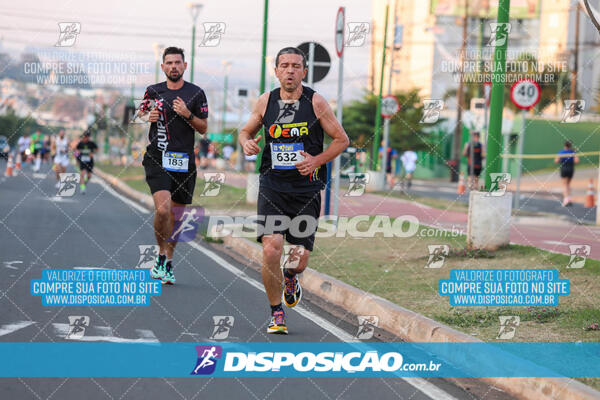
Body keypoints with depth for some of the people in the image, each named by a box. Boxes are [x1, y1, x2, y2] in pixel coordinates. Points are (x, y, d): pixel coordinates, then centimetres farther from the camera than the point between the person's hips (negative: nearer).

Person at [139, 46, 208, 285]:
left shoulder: (196, 94, 5)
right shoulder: (153, 92, 8)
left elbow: (203, 128, 6)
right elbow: (140, 118, 20)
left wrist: (188, 115, -12)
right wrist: (148, 118, -3)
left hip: (184, 161, 1)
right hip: (157, 159, -1)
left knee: (176, 214, 8)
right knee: (163, 208, -20)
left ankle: (168, 264, 22)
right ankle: (161, 257, -3)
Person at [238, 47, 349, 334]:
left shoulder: (316, 102, -3)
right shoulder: (265, 101, 3)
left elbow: (342, 140, 3)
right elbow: (246, 131, 18)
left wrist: (317, 161, -11)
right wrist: (246, 143, -6)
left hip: (306, 189, -1)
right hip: (272, 187, 1)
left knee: (299, 259, 0)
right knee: (271, 249, -15)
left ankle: (290, 277, 39)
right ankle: (276, 313, 3)